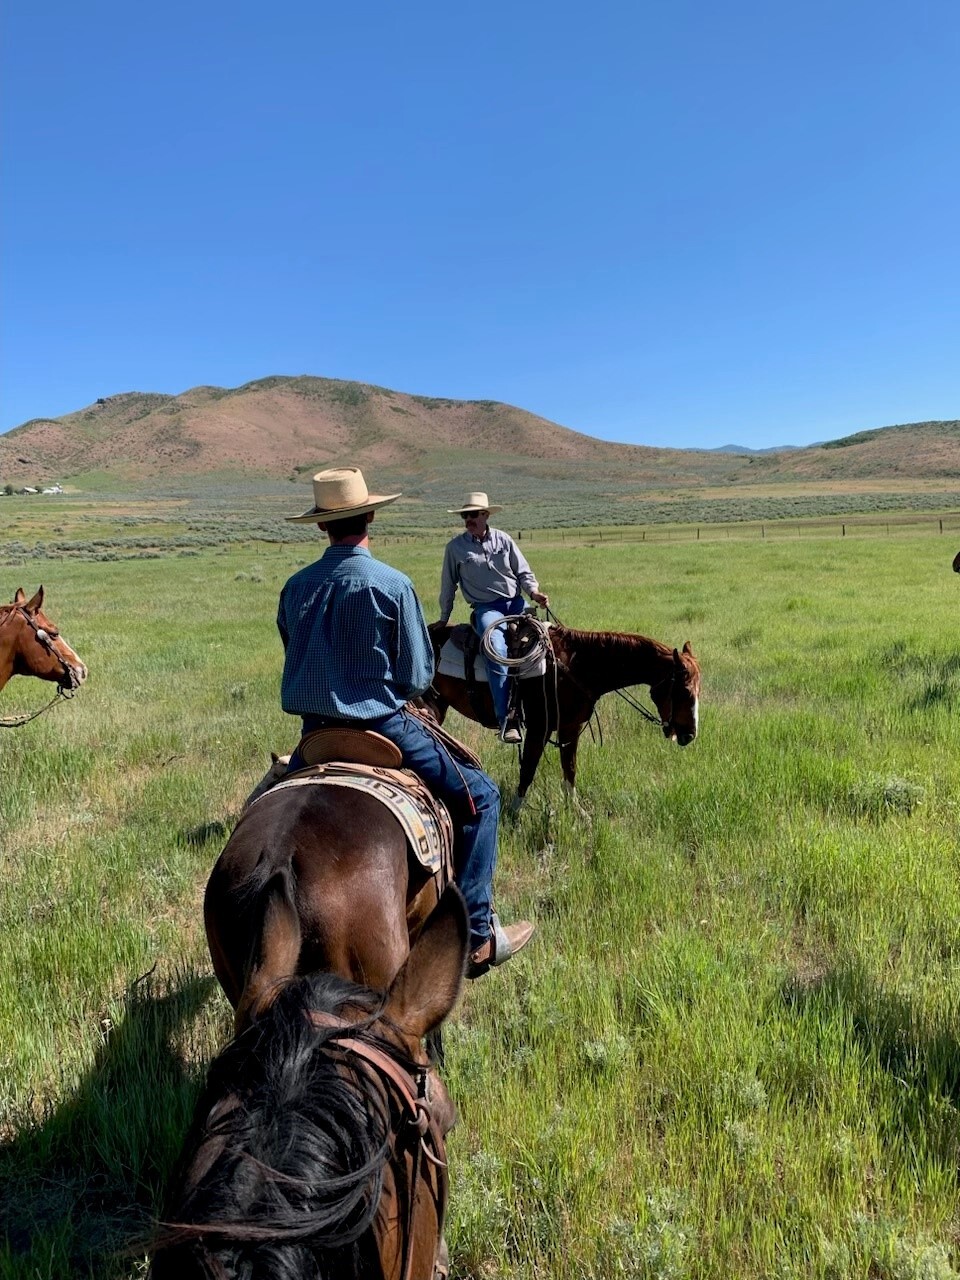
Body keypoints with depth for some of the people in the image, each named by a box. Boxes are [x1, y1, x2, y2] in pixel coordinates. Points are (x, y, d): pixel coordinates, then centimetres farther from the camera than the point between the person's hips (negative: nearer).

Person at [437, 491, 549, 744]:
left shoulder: (504, 539, 9)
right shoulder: (455, 547, 4)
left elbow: (523, 571, 14)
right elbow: (448, 585, 12)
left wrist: (533, 591, -6)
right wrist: (443, 619, 17)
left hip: (516, 602, 4)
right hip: (486, 608, -4)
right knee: (497, 651, -29)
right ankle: (506, 719, -31)